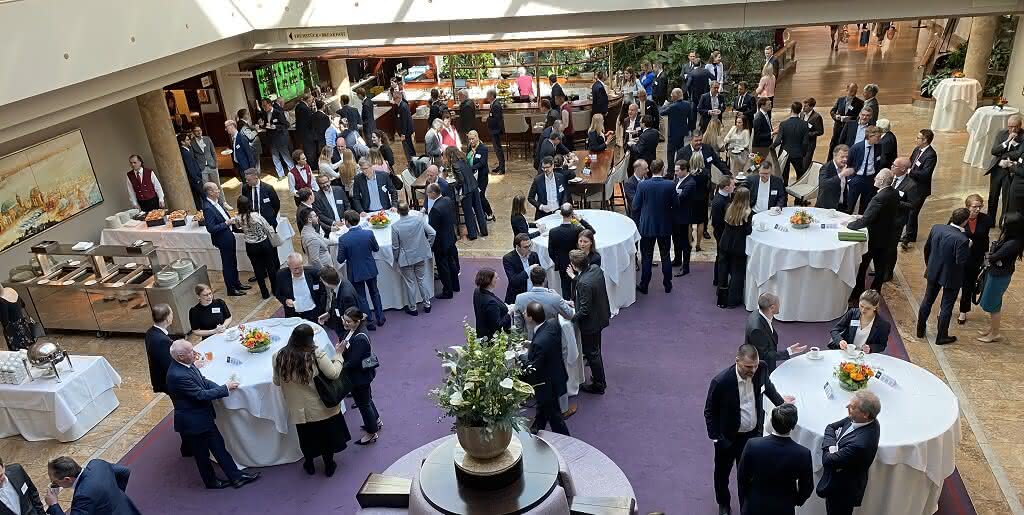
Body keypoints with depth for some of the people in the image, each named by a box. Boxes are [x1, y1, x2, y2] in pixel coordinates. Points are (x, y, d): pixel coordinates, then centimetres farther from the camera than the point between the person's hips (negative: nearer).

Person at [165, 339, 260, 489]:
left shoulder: (187, 364, -5)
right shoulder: (178, 375, -32)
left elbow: (203, 381, 6)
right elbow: (201, 395, -28)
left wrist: (222, 388, -9)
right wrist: (225, 388, -20)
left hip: (204, 416, 8)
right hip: (193, 422, -8)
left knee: (218, 445, 15)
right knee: (202, 454, 14)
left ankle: (236, 476, 25)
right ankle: (211, 481, 34)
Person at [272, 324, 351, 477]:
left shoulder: (279, 357, -13)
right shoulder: (316, 355, -24)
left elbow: (277, 382, 0)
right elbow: (334, 374, -22)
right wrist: (338, 355, -9)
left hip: (299, 410, 3)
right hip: (322, 407, -2)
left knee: (307, 437, 25)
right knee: (326, 435, 20)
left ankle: (309, 465, 43)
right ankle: (329, 466, 35)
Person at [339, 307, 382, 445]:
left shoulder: (360, 339, -33)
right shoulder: (351, 332, -5)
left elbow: (352, 362, -29)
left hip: (360, 377, -9)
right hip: (362, 374, 9)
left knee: (363, 403, 10)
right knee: (366, 399, 28)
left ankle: (371, 433, 30)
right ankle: (376, 422, 51)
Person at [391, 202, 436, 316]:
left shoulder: (395, 226, -19)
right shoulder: (419, 219, -12)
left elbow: (395, 247, -12)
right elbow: (432, 233, -7)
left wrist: (396, 259, 6)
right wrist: (427, 246, 9)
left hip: (406, 259, -3)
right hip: (421, 256, 3)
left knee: (410, 283, 12)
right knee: (422, 279, 20)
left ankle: (413, 308, 24)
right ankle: (427, 304, 29)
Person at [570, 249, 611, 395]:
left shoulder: (584, 283, -35)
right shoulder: (595, 268, -9)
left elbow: (585, 310, -28)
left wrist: (572, 317, -13)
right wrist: (575, 277, 15)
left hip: (591, 322, -9)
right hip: (601, 316, 9)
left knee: (592, 353, 10)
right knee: (595, 350, 27)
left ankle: (598, 385, 27)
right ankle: (600, 379, 46)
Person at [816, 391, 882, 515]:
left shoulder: (860, 443, -40)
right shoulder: (868, 421, -13)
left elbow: (828, 461, -30)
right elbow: (831, 427, -1)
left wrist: (829, 447, -11)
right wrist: (832, 447, -18)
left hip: (842, 490, -8)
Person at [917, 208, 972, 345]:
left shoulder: (936, 228, -10)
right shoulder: (962, 240, -28)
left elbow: (927, 248, 3)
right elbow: (961, 261, -24)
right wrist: (968, 248, -10)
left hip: (933, 272, 5)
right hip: (951, 277, -5)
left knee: (927, 300, 21)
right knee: (947, 307, 11)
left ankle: (920, 329, 33)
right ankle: (941, 337, 22)